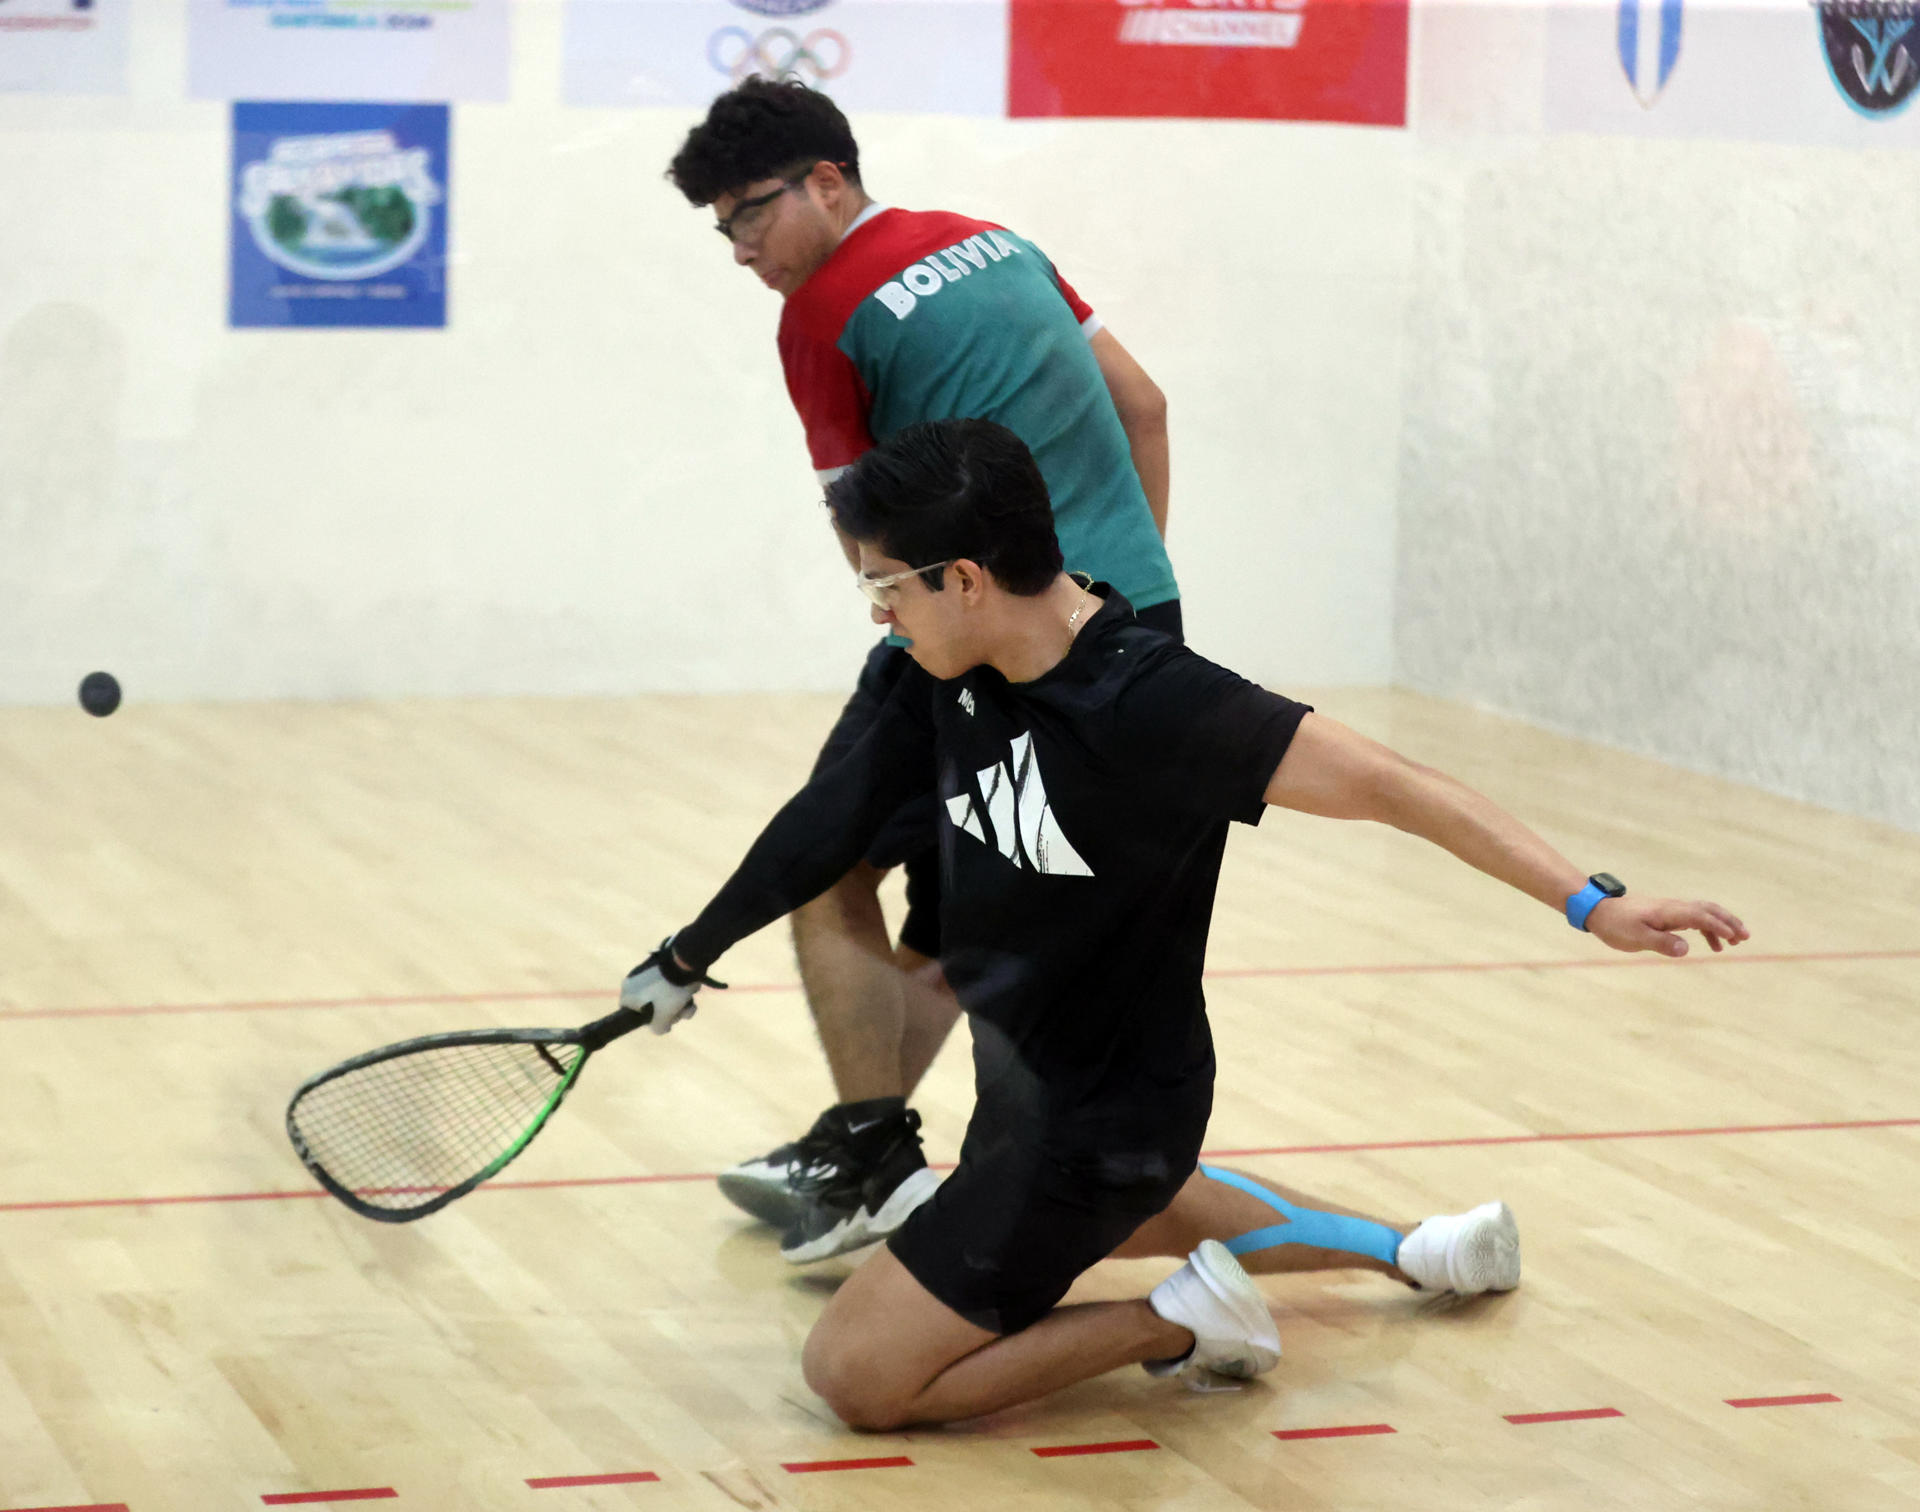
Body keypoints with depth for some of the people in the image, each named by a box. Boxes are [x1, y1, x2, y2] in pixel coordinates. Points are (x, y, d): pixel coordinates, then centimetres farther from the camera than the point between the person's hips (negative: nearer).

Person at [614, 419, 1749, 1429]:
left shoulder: (1151, 705, -32)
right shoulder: (957, 673, -9)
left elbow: (1383, 784, -33)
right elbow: (838, 815, 5)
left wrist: (1594, 904, -39)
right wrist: (687, 958, 13)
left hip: (1100, 1121, -9)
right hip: (1026, 1076, 9)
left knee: (858, 1375, -9)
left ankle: (1180, 1321, -1)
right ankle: (1417, 1251, 46)